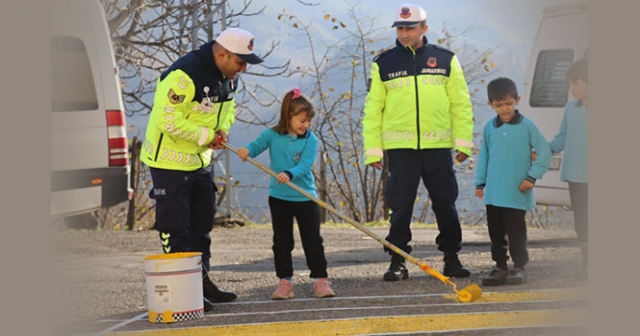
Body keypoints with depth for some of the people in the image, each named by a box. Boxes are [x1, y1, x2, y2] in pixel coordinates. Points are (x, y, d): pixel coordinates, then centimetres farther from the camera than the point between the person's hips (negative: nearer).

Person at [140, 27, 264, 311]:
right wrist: (206, 135, -23)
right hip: (170, 161, -9)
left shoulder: (228, 76, 2)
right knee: (175, 228, -4)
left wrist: (222, 129, -5)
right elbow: (168, 120, -29)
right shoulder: (184, 76, -28)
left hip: (200, 160, 9)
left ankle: (202, 281, 25)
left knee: (202, 223, 15)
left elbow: (227, 108, 17)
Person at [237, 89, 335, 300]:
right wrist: (247, 150, -31)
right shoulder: (272, 135, -2)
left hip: (305, 198, -2)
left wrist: (289, 174, -36)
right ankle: (284, 281, 14)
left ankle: (320, 280, 8)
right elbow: (257, 145, -7)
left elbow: (305, 165, -18)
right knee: (282, 242, 7)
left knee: (313, 241, 2)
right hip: (279, 197, 2)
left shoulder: (310, 140, -8)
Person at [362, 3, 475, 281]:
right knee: (400, 206, 1)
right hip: (399, 147, 0)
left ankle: (452, 258, 16)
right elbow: (373, 109, 6)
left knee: (446, 203, 5)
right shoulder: (384, 64, 6)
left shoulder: (446, 60, 6)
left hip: (438, 146, 0)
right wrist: (373, 150, 1)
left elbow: (461, 104, 7)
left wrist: (463, 142, 1)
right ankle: (398, 261, 9)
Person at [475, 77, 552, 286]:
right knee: (496, 233, 9)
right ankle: (500, 267, 18)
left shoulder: (527, 126, -4)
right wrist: (480, 182, 11)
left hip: (516, 194, -4)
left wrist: (532, 177, -7)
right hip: (493, 194, 4)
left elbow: (544, 153, -1)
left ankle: (519, 268, 9)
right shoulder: (489, 128, 7)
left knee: (516, 233, -1)